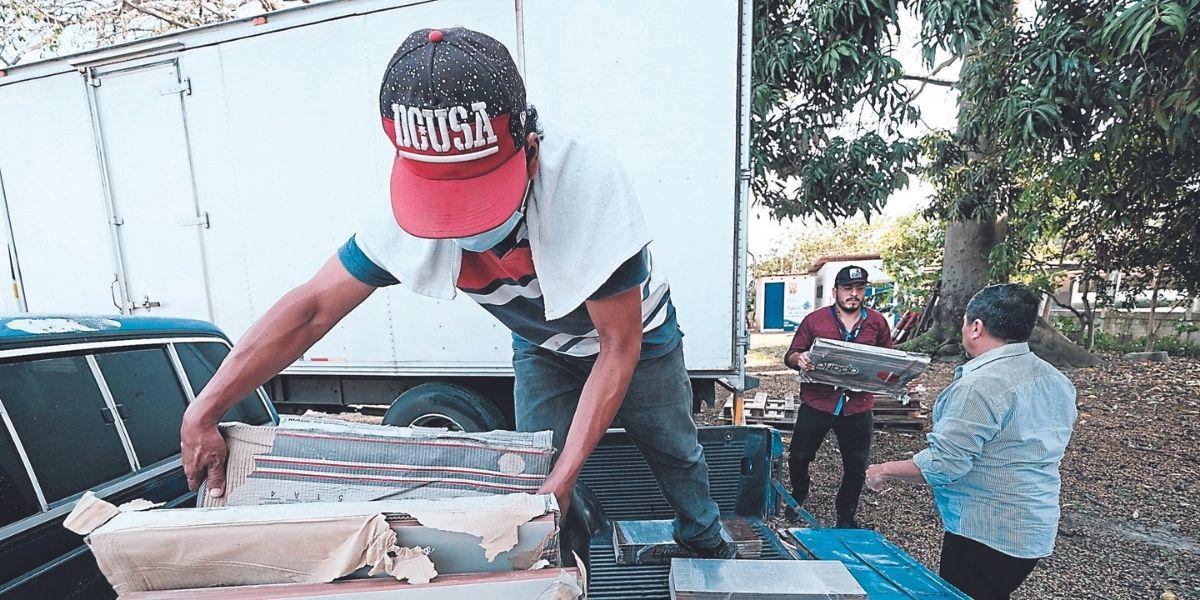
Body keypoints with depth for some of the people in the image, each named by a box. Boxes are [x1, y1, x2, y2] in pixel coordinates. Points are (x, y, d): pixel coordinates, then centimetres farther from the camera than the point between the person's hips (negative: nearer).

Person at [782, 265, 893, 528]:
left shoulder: (877, 322, 6)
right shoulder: (814, 320, -2)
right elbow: (791, 356, 1)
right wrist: (799, 359, -22)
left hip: (857, 406, 2)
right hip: (816, 402, -1)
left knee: (857, 466, 13)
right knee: (799, 457, 8)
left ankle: (846, 516, 36)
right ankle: (798, 499, 38)